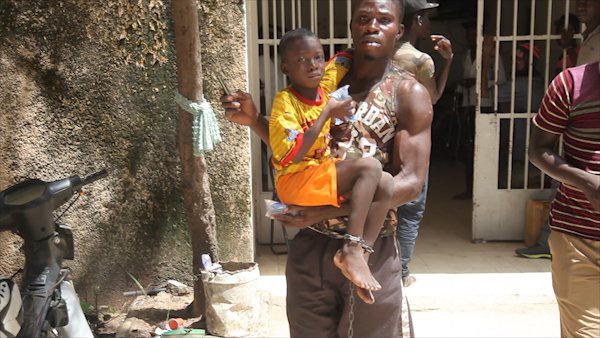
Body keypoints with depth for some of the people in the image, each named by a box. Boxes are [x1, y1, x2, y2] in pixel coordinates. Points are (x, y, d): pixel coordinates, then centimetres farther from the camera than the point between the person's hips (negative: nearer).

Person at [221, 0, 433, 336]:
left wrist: (327, 210, -26)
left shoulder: (409, 94, -8)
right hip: (310, 244, 4)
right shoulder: (325, 79, 4)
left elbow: (411, 183, -15)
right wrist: (255, 120, -3)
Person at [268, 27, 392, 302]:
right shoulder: (285, 100, -14)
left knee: (386, 184, -10)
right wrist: (327, 113, -22)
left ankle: (360, 255, -16)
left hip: (322, 174, 8)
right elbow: (295, 155, -24)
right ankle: (352, 248, -24)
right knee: (370, 167, -23)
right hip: (295, 181, -8)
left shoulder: (324, 91, 7)